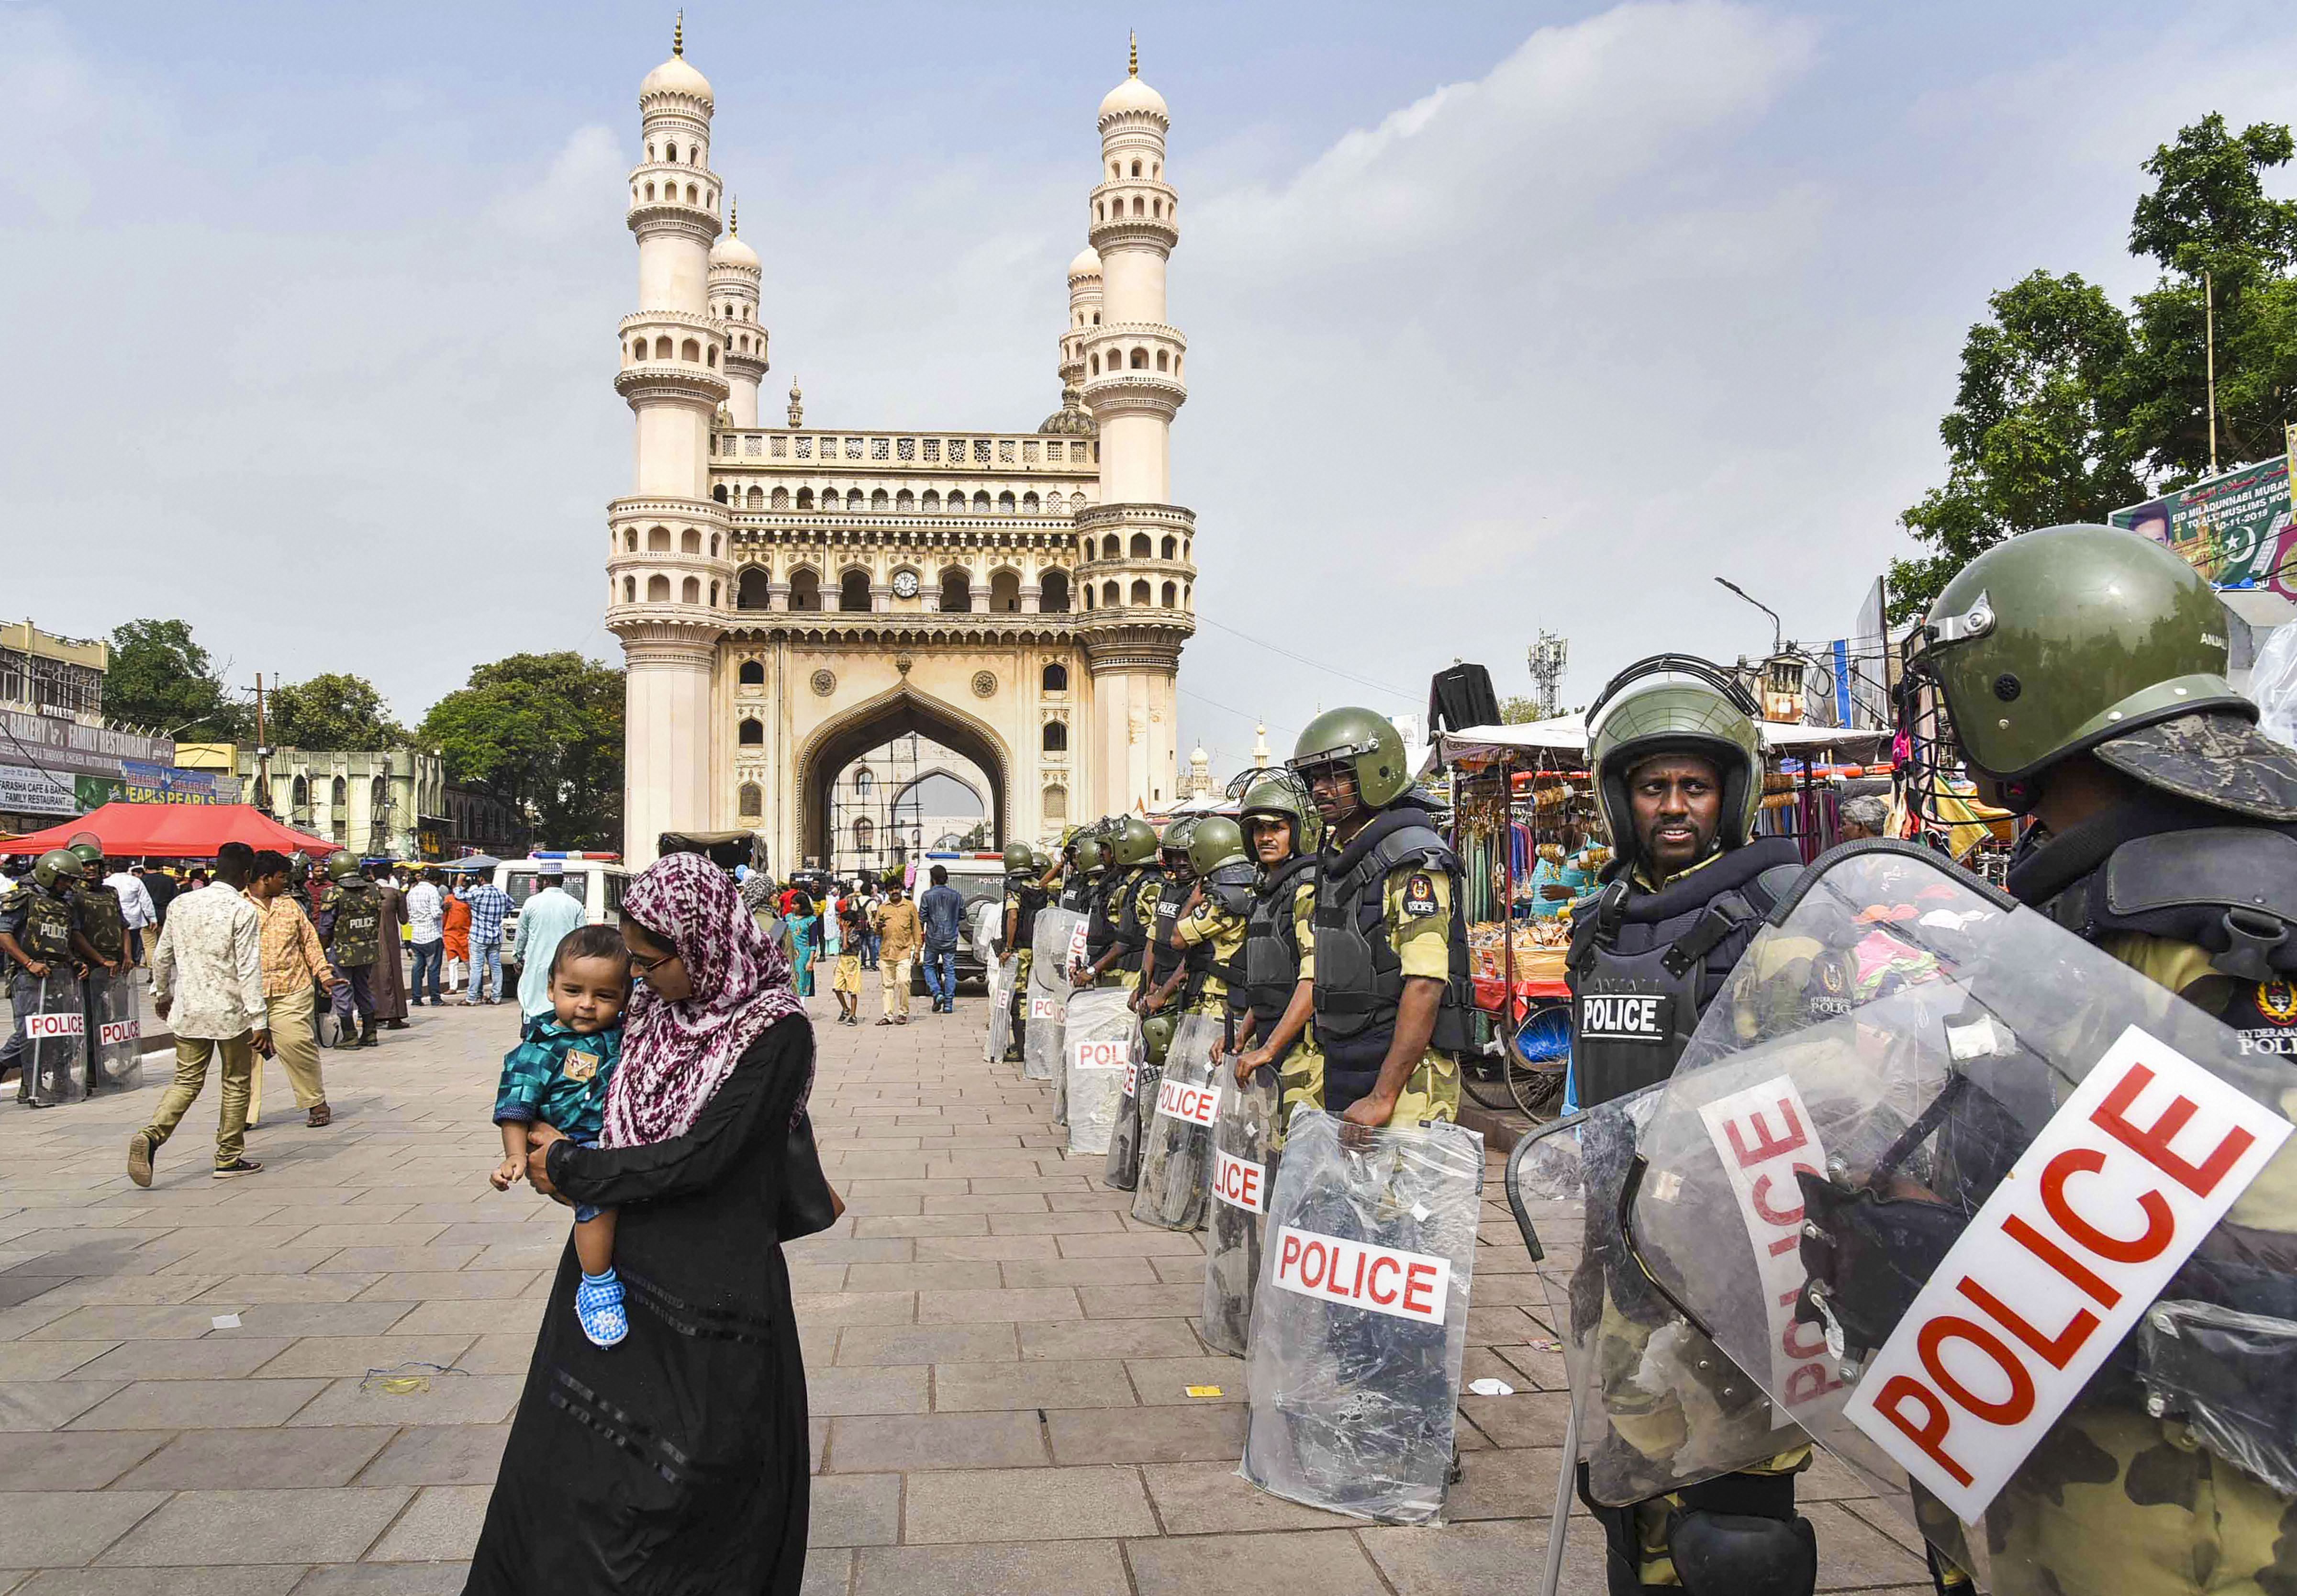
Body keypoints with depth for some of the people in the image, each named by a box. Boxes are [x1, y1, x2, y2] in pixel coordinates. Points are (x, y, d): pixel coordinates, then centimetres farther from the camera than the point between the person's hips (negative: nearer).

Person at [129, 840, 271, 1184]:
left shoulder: (181, 904, 5)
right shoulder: (243, 911, -13)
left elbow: (161, 957, 13)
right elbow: (249, 970, -16)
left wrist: (161, 994, 30)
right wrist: (259, 1020, -14)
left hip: (188, 1010, 5)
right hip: (231, 1012, -5)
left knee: (187, 1082, 11)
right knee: (236, 1084, 9)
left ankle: (150, 1136, -12)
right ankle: (229, 1159, 16)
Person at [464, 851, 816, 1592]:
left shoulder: (776, 1030, -16)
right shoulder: (654, 1011, 3)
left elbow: (696, 1157, -21)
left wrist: (568, 1166, -10)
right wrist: (532, 1153, 3)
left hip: (710, 1289, -6)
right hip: (615, 1268, 6)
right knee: (562, 1465, 16)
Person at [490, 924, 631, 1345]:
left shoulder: (627, 1034, 7)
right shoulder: (541, 1048, -5)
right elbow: (516, 1105, -6)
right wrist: (516, 1154, -15)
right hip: (577, 1147, -7)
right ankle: (597, 1285, -16)